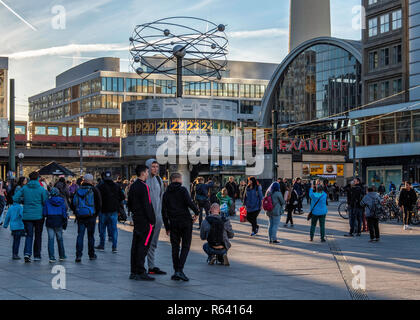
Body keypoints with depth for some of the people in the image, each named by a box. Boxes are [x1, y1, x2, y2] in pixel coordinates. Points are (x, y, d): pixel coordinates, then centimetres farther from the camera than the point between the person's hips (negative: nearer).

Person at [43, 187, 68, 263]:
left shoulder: (47, 202, -4)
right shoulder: (62, 201, -1)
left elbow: (44, 213, -5)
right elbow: (64, 213, -1)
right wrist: (65, 223, 8)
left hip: (50, 222, -1)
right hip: (59, 222, 1)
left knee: (51, 239, 1)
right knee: (60, 239, 14)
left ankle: (51, 257, -7)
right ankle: (62, 256, 24)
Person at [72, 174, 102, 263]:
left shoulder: (78, 190, 5)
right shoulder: (94, 190, -4)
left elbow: (73, 203, 9)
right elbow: (99, 204, -3)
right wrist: (96, 214, 9)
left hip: (80, 216, 2)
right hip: (91, 216, -2)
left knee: (80, 235, 3)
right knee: (91, 235, 8)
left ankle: (78, 255, -7)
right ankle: (91, 255, 16)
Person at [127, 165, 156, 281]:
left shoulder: (133, 186, 13)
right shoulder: (143, 187, -15)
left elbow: (129, 204, 21)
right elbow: (147, 205, -18)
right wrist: (151, 220, -15)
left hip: (136, 219, 9)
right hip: (146, 221, -9)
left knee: (135, 245, 10)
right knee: (143, 246, -7)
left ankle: (134, 272, 13)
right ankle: (141, 272, -7)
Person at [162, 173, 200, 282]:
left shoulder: (166, 194, 10)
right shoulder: (183, 190, -3)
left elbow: (164, 212, 9)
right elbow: (189, 203, -17)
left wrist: (167, 227, 14)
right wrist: (197, 212, 0)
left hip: (173, 223, 4)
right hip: (186, 221, -4)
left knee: (175, 247, 10)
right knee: (185, 246, 1)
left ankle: (176, 271, 8)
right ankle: (180, 270, -12)